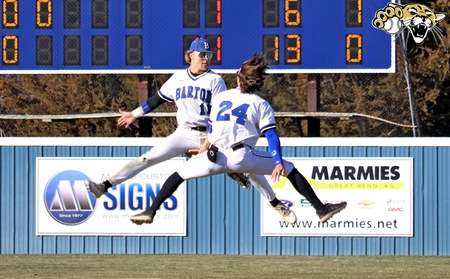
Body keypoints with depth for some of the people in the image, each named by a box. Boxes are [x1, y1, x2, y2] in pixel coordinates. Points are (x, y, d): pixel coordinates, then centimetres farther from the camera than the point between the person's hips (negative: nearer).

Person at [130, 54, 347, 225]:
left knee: (180, 173, 20)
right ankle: (321, 209, 5)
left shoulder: (220, 97, 21)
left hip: (216, 157, 2)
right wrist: (278, 162, -9)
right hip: (243, 157, -2)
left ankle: (151, 211, 9)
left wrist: (207, 145, 52)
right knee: (289, 170, 11)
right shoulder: (260, 104, 11)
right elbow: (271, 135, -2)